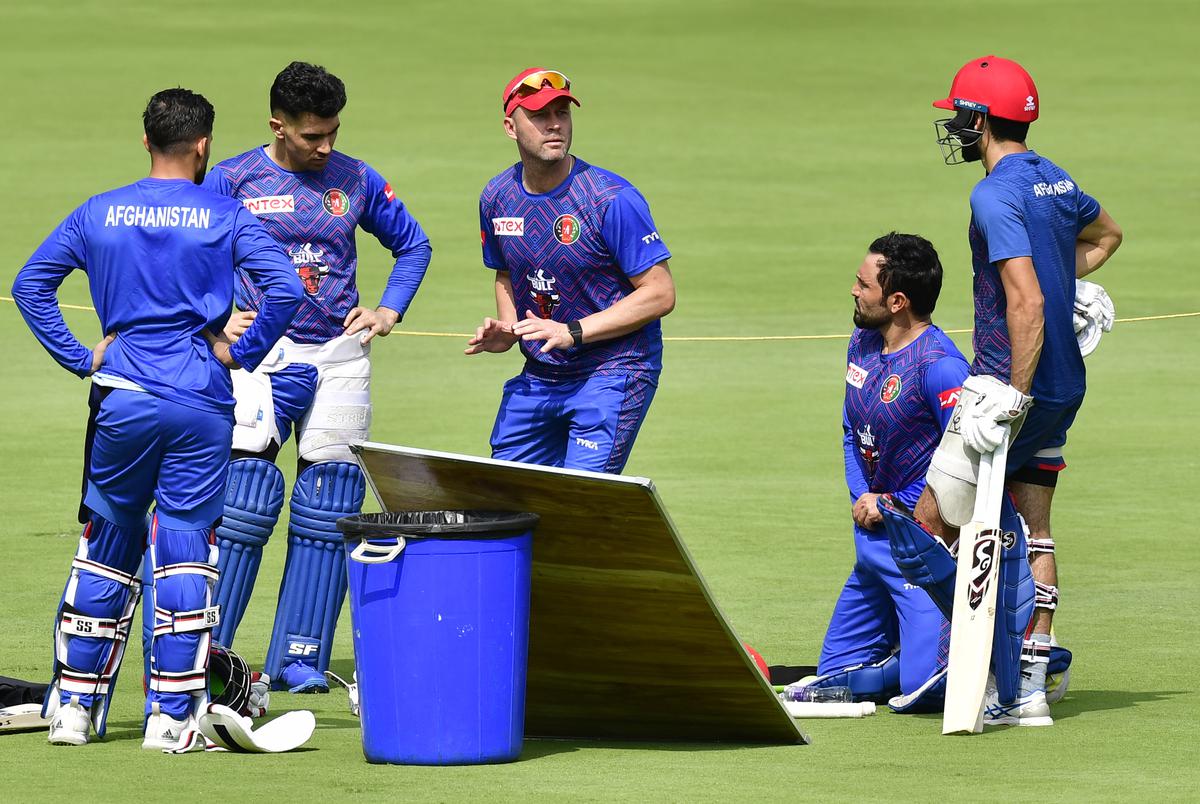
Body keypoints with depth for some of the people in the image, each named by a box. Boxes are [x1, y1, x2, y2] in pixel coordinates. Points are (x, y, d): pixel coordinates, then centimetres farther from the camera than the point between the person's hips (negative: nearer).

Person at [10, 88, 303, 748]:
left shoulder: (99, 214, 6)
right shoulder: (225, 217, -2)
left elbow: (29, 284, 6)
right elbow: (284, 289, -12)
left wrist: (80, 358, 7)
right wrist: (240, 352, 0)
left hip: (122, 397, 2)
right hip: (201, 402, -2)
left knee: (106, 546, 13)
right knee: (185, 549, 2)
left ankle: (74, 705, 14)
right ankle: (171, 715, 0)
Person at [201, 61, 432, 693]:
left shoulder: (355, 181, 7)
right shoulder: (232, 181, 0)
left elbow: (412, 244, 21)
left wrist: (389, 311, 7)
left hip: (339, 357, 3)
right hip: (261, 355, -3)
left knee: (327, 509, 1)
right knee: (244, 496, -12)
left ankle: (298, 659, 7)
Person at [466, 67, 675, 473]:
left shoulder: (611, 199, -15)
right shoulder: (497, 198, 4)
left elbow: (660, 294, -15)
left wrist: (572, 332, -21)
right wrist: (506, 331, 3)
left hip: (614, 374, -6)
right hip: (538, 375, 6)